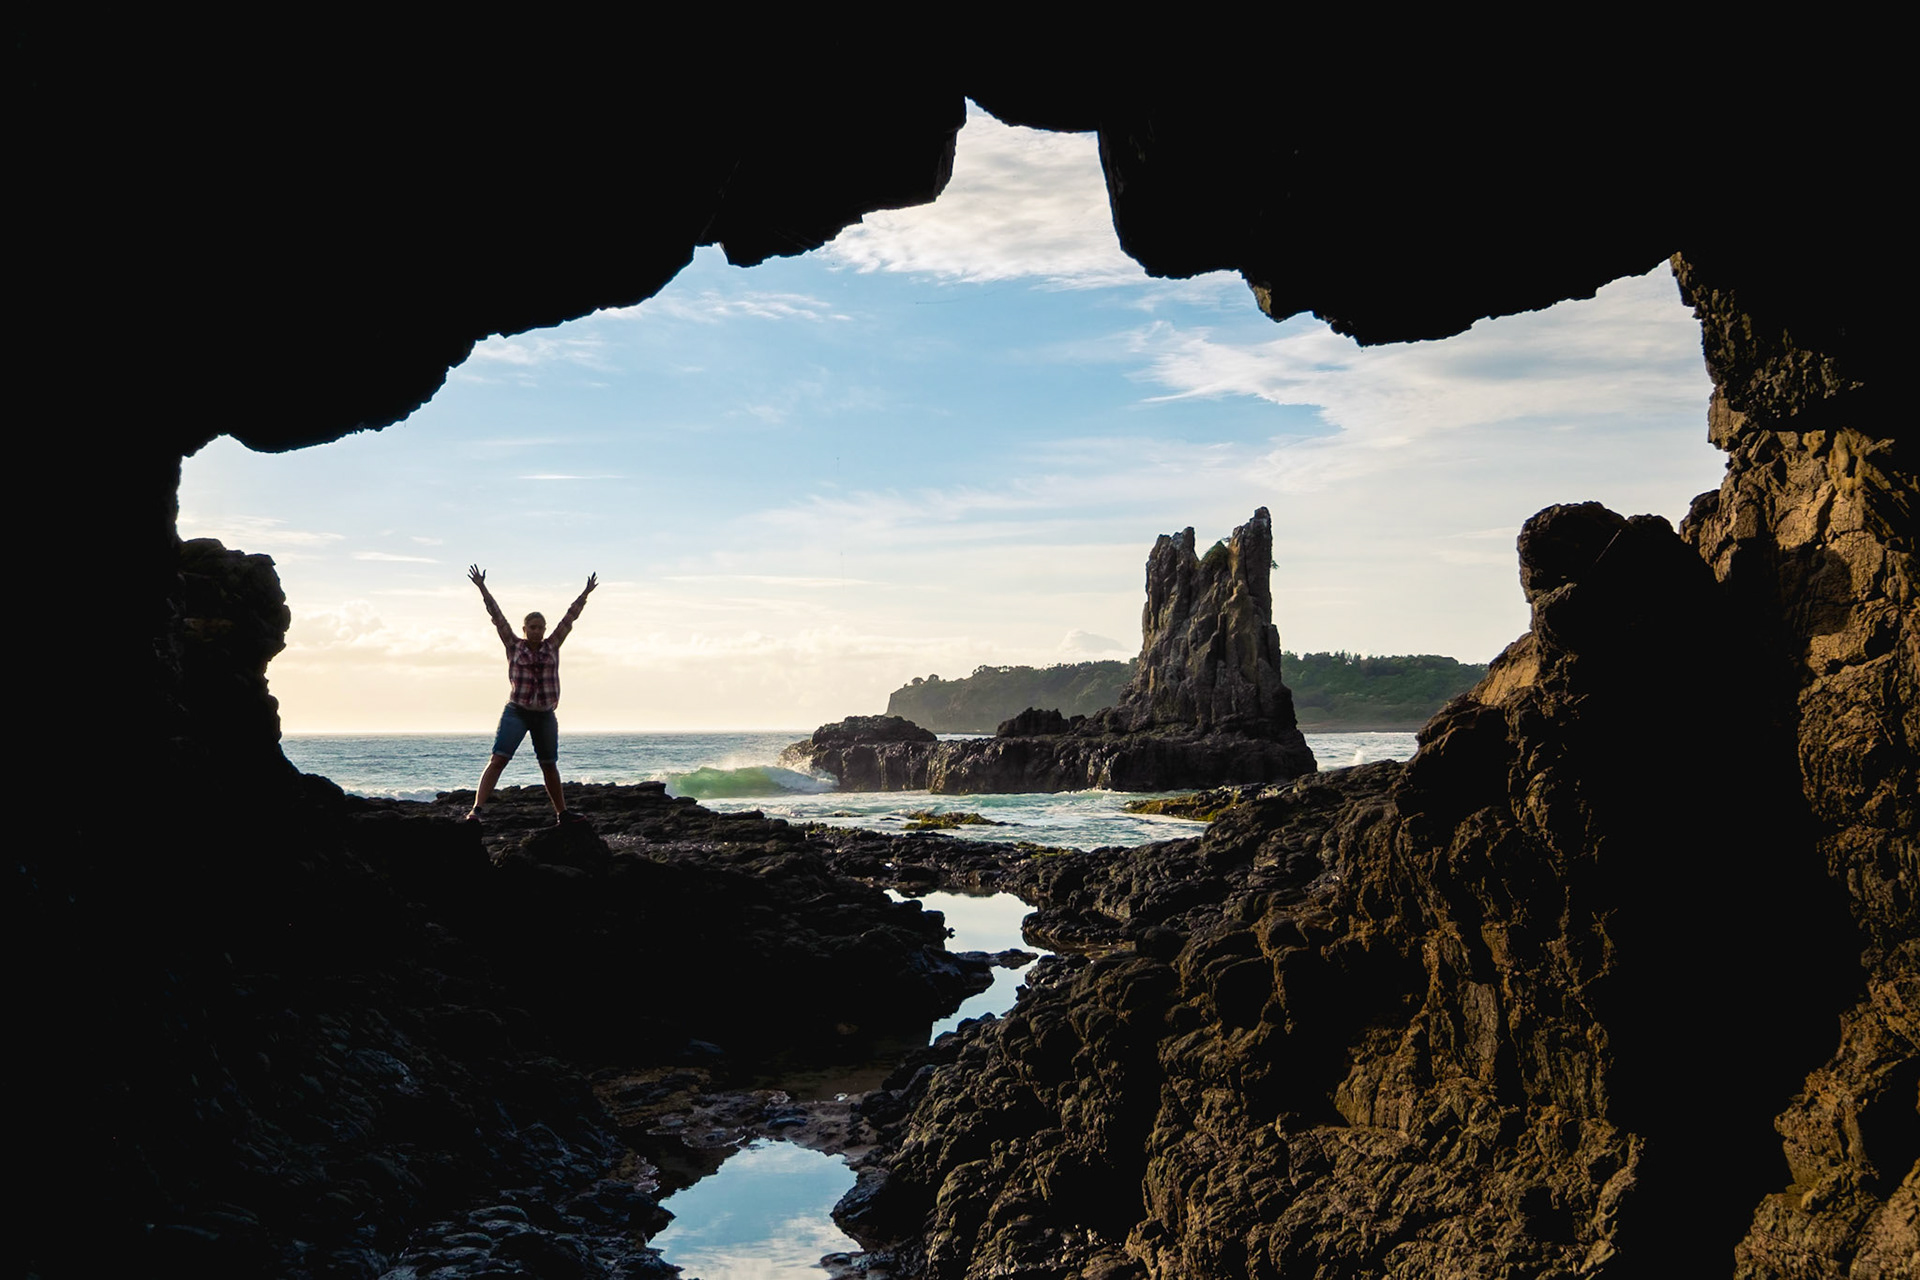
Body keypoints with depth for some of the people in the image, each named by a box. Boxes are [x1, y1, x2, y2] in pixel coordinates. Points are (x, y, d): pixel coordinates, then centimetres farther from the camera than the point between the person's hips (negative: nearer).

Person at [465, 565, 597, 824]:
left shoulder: (552, 646, 6)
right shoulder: (514, 646, 1)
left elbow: (569, 618, 5)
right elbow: (497, 617, -4)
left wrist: (586, 594, 3)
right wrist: (482, 588, -9)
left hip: (545, 715, 3)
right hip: (516, 712, -3)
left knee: (549, 766, 14)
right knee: (498, 760, -14)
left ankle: (562, 812, 24)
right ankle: (476, 808, -19)